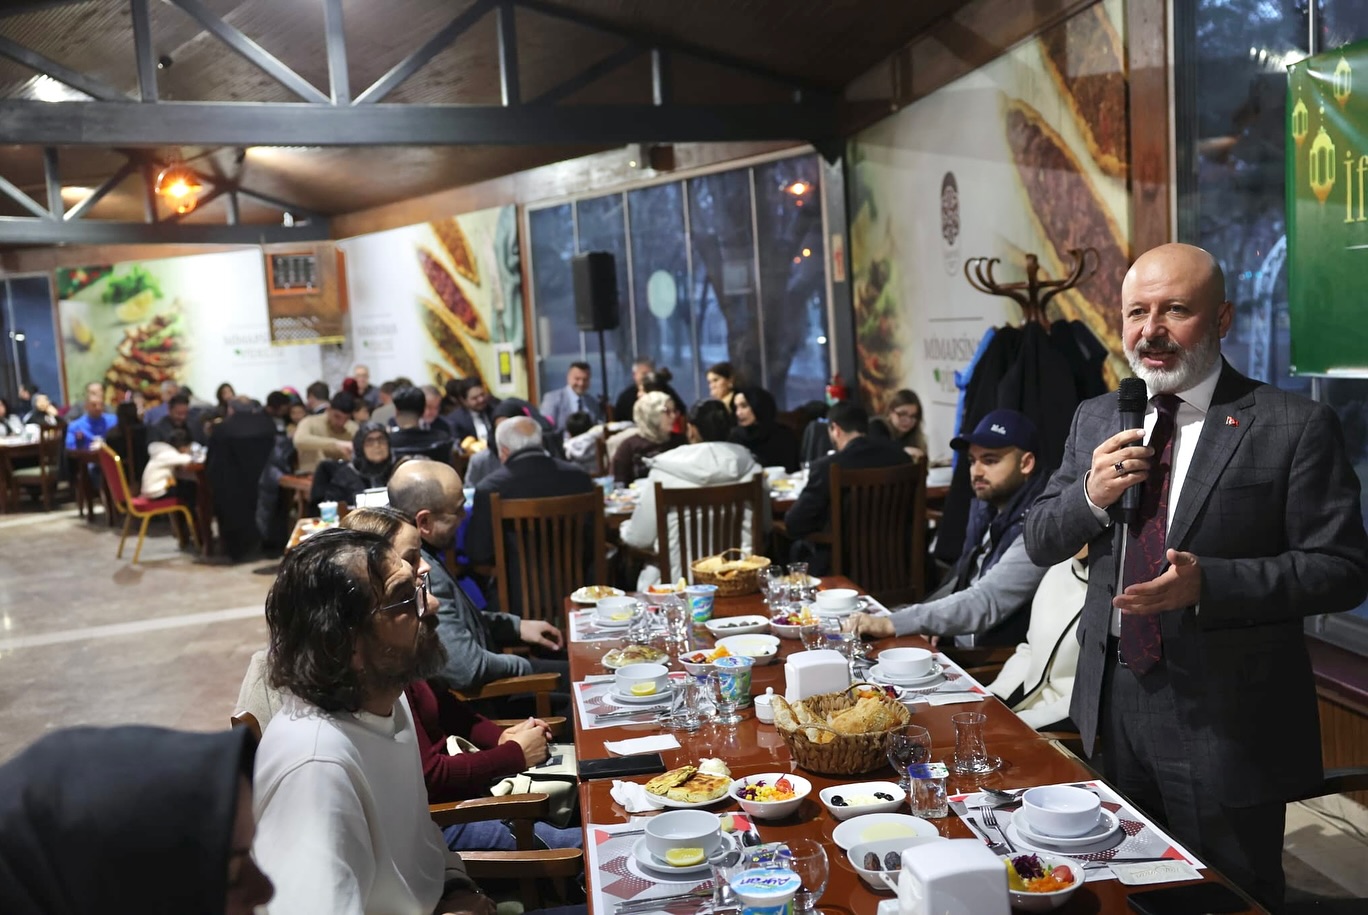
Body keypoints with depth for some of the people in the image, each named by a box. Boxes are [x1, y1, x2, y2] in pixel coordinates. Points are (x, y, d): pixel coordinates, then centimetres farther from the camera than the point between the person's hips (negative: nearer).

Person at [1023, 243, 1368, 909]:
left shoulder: (1294, 427, -10)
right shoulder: (1095, 420, 5)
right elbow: (1039, 544, 7)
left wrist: (1207, 582, -26)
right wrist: (1091, 494, -14)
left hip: (1223, 723, -4)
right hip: (1111, 705, 5)